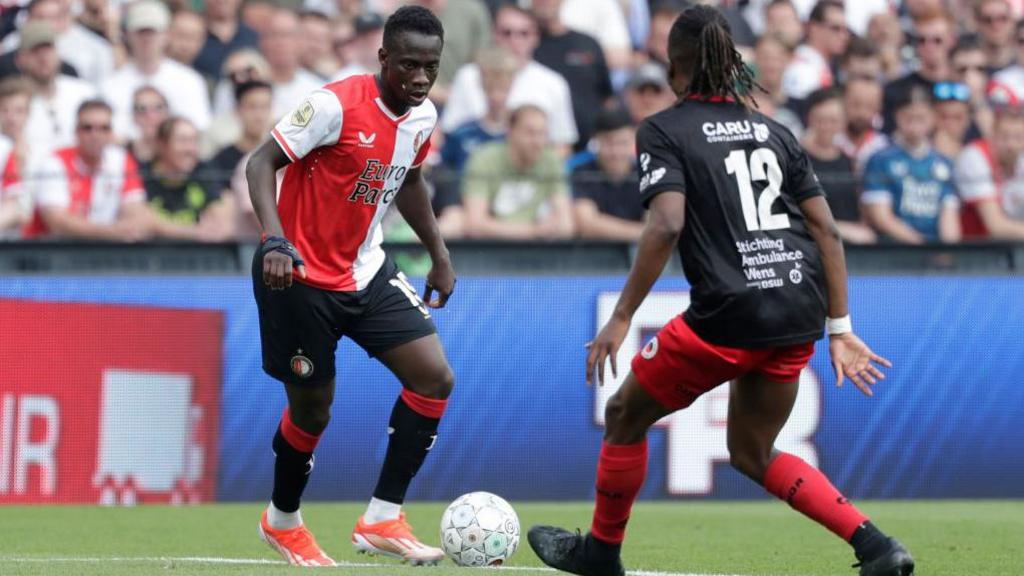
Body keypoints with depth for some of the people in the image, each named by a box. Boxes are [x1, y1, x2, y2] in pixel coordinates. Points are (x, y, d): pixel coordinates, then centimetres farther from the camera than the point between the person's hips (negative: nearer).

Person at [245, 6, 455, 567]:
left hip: (365, 273, 7)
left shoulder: (423, 118, 0)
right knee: (312, 409, 4)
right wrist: (274, 239, -35)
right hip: (301, 275, -7)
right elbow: (262, 162, -22)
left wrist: (438, 254, 18)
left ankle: (381, 519, -2)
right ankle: (282, 521, 32)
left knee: (435, 377, -8)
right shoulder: (336, 105, -23)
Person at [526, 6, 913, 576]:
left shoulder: (664, 131, -1)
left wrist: (621, 319, -12)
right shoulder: (773, 131, 16)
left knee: (626, 416, 18)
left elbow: (666, 226, -16)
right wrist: (839, 329, 14)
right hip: (797, 315, 6)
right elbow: (827, 230, 11)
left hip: (728, 315, -6)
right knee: (753, 453, 22)